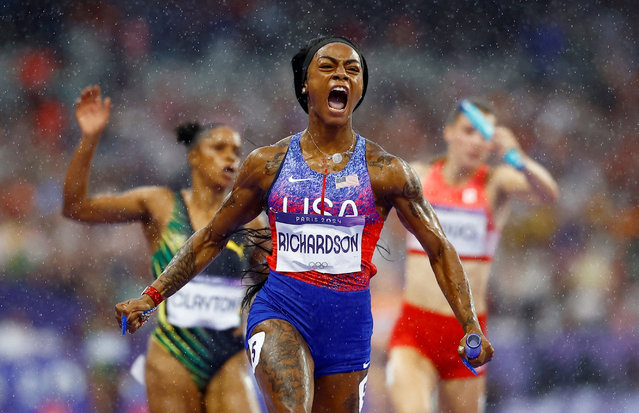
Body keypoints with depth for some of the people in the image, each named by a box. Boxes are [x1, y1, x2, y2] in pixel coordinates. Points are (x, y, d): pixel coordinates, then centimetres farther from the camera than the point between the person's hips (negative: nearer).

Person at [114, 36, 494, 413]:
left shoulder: (385, 171, 3)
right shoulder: (269, 164, 6)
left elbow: (440, 250, 9)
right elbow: (212, 237, 17)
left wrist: (471, 327, -1)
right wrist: (152, 296, 12)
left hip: (349, 324, 1)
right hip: (281, 312, -1)